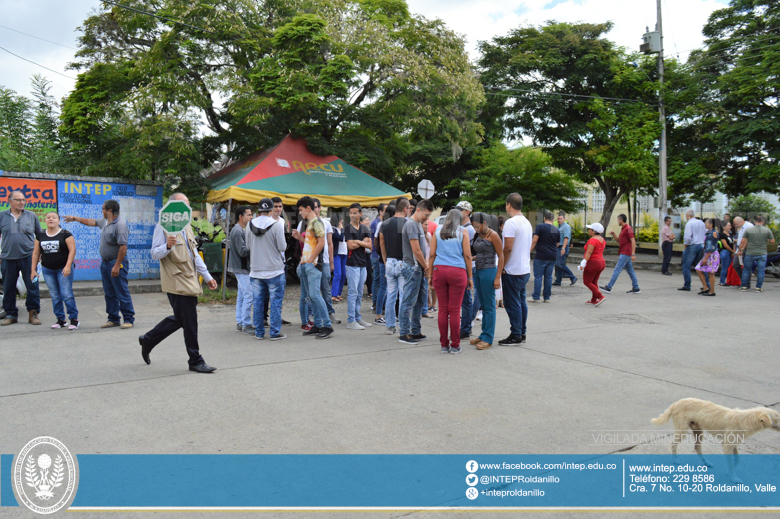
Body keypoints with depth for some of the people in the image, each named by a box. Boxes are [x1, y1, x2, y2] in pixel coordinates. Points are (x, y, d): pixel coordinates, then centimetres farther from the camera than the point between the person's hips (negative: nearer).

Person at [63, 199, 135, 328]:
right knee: (109, 294, 12)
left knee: (122, 293, -6)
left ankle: (129, 319, 1)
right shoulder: (105, 222, 13)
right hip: (105, 262, 10)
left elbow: (123, 247, -23)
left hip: (117, 262, -10)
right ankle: (113, 319, 19)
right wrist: (74, 218, 42)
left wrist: (117, 266, -25)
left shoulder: (120, 225, -17)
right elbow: (91, 222, 34)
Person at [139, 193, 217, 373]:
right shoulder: (163, 227, -8)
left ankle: (148, 340, 33)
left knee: (180, 319, 15)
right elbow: (155, 254, -12)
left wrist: (207, 276, 19)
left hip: (190, 281, 9)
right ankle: (196, 361, 7)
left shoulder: (186, 228, 17)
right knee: (189, 322, -4)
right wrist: (168, 246, -32)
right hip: (177, 282, -9)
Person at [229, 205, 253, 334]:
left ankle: (240, 323, 20)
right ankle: (246, 325, -6)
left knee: (241, 295, 13)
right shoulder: (237, 231, -17)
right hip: (242, 268, -11)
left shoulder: (242, 230, 16)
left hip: (242, 268, 11)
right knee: (248, 296, -10)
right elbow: (242, 251, -22)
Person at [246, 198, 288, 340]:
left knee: (258, 302, 10)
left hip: (255, 270, 4)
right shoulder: (277, 225, -12)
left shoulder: (250, 225, 2)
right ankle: (275, 332, 4)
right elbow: (282, 247, -11)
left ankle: (259, 332, 16)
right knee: (275, 302, 3)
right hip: (274, 270, -4)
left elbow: (248, 246, 10)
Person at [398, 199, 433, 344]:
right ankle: (404, 334, 1)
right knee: (409, 302, -5)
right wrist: (427, 268, -9)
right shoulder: (411, 224, -13)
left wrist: (426, 267, 9)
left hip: (419, 269, 10)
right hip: (412, 268, -10)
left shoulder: (418, 224, 17)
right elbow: (416, 250, -18)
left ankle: (416, 332, 21)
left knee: (420, 300, 13)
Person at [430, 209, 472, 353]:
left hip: (439, 270, 2)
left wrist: (430, 275, 14)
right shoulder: (462, 232, 4)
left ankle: (444, 345, 11)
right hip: (458, 271, -2)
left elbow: (432, 254, 8)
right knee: (455, 310, 1)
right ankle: (455, 345, 7)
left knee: (443, 309, 6)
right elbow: (467, 255, 2)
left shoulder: (438, 231, 10)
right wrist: (470, 277, 7)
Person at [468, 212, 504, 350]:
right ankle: (484, 335, 20)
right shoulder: (478, 236, 12)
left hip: (488, 271, -8)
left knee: (489, 306, -3)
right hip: (477, 271, 8)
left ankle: (488, 338, 1)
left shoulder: (493, 235, -10)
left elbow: (501, 256, -11)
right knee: (482, 305, 13)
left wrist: (498, 277, -15)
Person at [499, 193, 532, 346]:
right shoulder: (527, 222, 12)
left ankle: (515, 336, 2)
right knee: (521, 301, 14)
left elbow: (508, 248, -21)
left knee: (512, 304, -2)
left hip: (513, 271, -9)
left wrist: (502, 266, -10)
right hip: (525, 269, 9)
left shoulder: (511, 223, -16)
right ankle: (522, 333, 20)